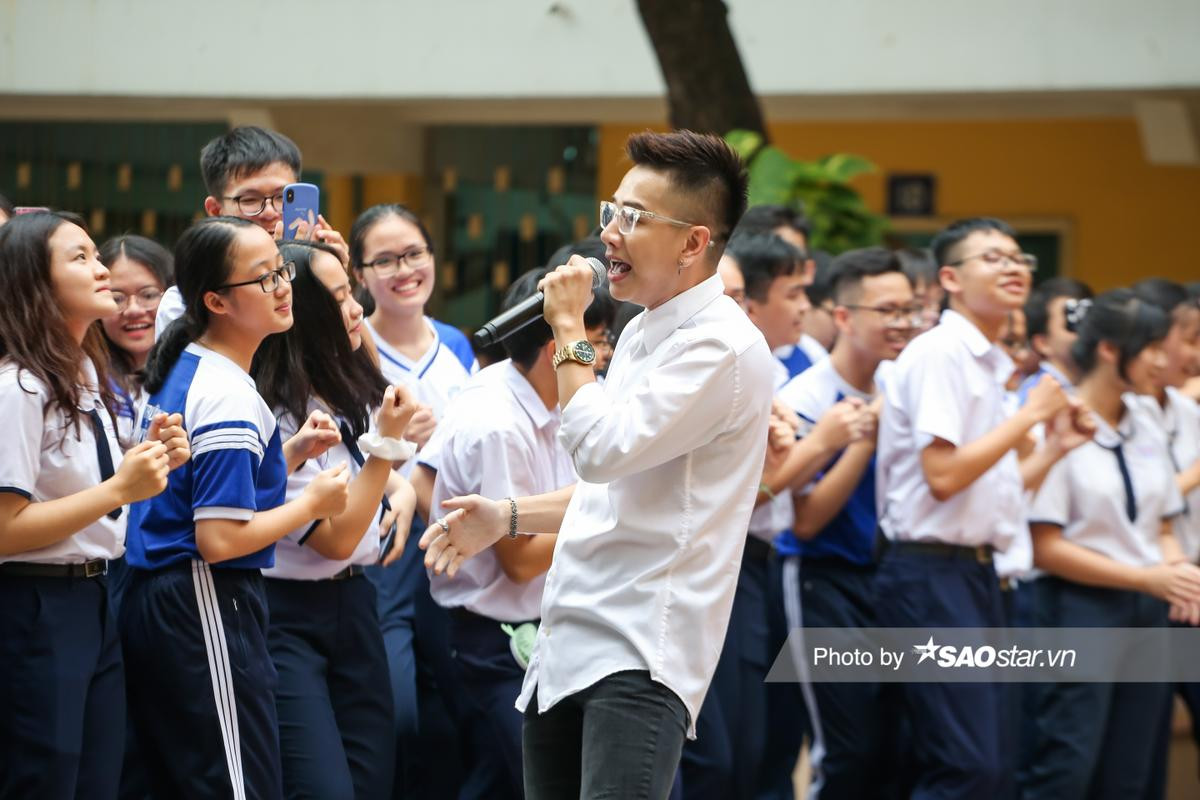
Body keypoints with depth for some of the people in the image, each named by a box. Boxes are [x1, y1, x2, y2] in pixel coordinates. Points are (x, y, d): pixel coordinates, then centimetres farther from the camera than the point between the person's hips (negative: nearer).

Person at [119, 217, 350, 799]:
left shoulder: (185, 368, 11)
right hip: (206, 603, -10)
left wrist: (292, 454, 11)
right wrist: (313, 503, -12)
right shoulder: (227, 397, -18)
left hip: (155, 602, 10)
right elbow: (219, 539, -23)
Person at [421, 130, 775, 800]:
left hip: (640, 655, -10)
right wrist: (506, 517, 19)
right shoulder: (643, 334, 18)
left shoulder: (724, 346, -12)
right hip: (567, 645, 10)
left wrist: (570, 331, -9)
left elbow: (603, 450, -21)